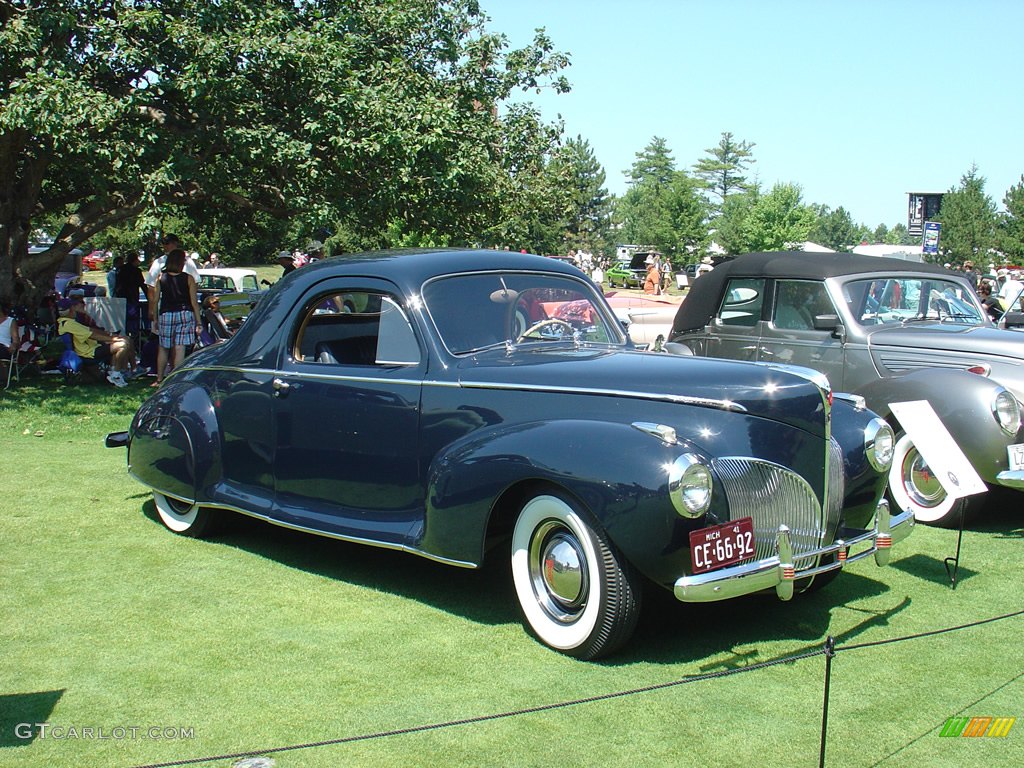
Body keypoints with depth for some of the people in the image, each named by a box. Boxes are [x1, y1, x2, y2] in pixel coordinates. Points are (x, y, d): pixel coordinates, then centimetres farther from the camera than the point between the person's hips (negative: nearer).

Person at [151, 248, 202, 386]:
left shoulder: (161, 277, 1)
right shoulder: (188, 279, -4)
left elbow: (155, 300, 3)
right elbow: (194, 302, -5)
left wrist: (155, 319, 13)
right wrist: (199, 322, 0)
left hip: (166, 314, 2)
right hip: (185, 314, -2)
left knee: (163, 348, 15)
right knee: (179, 349, -3)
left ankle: (159, 380, 21)